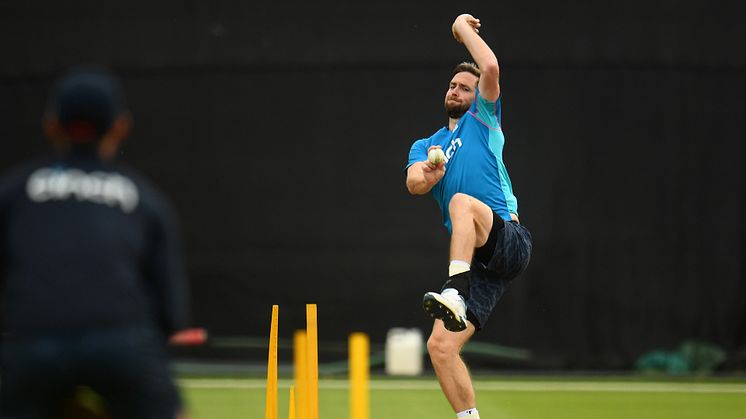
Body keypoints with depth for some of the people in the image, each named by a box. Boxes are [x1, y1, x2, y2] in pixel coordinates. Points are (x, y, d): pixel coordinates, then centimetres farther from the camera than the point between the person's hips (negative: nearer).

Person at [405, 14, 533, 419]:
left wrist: (463, 28, 7)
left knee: (463, 201, -36)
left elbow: (490, 68, -4)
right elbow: (414, 184, 4)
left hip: (509, 241, -5)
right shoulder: (425, 146, 25)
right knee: (440, 346, -10)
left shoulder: (482, 120, 14)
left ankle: (455, 294, -52)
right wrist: (427, 173, -16)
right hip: (477, 261, 5)